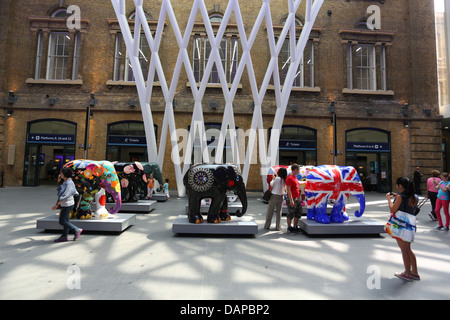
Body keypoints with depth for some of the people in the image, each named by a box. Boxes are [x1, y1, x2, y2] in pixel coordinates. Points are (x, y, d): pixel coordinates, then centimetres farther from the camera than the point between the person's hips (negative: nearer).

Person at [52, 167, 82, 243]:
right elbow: (74, 192, 15)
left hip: (67, 204, -10)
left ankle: (77, 230, 5)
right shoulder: (67, 182, 8)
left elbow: (65, 196, -27)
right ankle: (64, 236, 21)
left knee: (62, 221, -1)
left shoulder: (68, 183, -21)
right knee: (65, 220, 14)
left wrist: (57, 204, -25)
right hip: (66, 204, 10)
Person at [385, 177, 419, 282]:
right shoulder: (415, 198, 10)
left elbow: (392, 209, -14)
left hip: (401, 225, -8)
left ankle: (407, 274, 15)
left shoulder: (401, 197, -12)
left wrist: (389, 199, -1)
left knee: (405, 250, 4)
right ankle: (415, 273, 28)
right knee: (408, 250, 20)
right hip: (411, 225, 8)